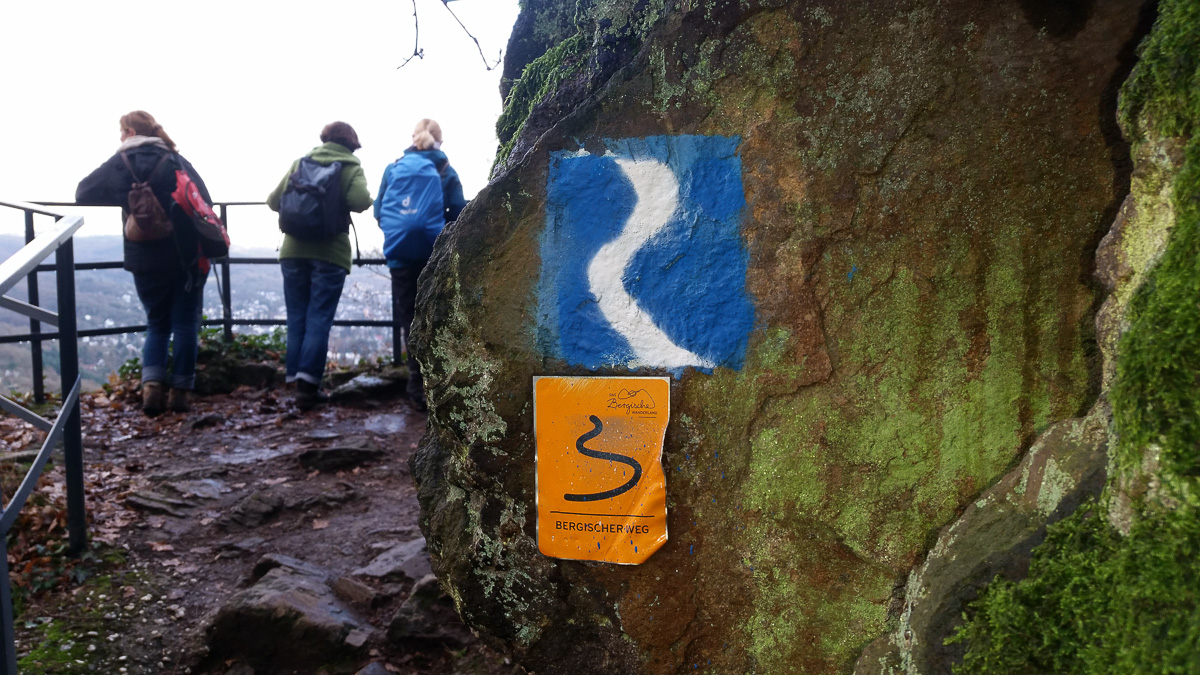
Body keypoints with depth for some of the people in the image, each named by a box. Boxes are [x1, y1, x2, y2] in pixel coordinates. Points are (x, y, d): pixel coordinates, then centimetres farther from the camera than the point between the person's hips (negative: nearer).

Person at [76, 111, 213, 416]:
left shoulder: (120, 163, 0)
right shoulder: (177, 161, 0)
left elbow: (84, 194, 1)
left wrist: (121, 199, 16)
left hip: (146, 261, 1)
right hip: (186, 256, -1)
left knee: (157, 323, 16)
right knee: (185, 324, 8)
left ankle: (152, 385, -2)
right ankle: (180, 391, 7)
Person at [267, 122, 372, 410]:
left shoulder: (300, 162, 12)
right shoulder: (351, 167, 2)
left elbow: (274, 200, 10)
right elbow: (360, 201, -15)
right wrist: (339, 202, 8)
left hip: (294, 250, 3)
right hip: (330, 252, -3)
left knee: (296, 318, 9)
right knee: (319, 319, -2)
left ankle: (297, 382, 9)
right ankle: (308, 383, -9)